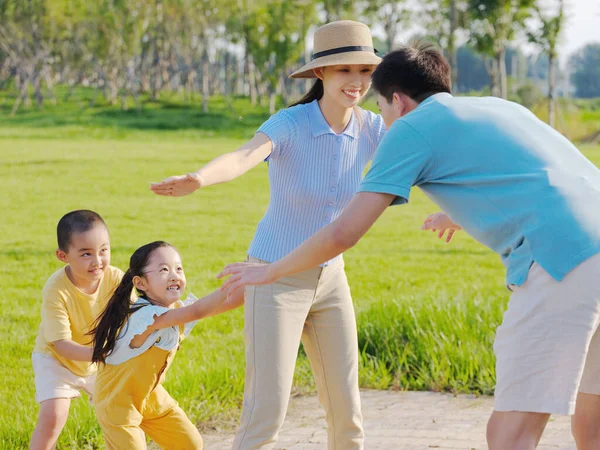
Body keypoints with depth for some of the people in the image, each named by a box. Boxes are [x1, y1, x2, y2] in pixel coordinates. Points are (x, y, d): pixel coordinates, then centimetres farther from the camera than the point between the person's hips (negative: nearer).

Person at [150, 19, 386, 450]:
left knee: (347, 412, 6)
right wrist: (196, 180, -64)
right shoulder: (289, 124, -22)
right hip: (275, 279, -5)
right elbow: (241, 159, -42)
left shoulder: (371, 128, -5)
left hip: (328, 279, 5)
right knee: (267, 413, -11)